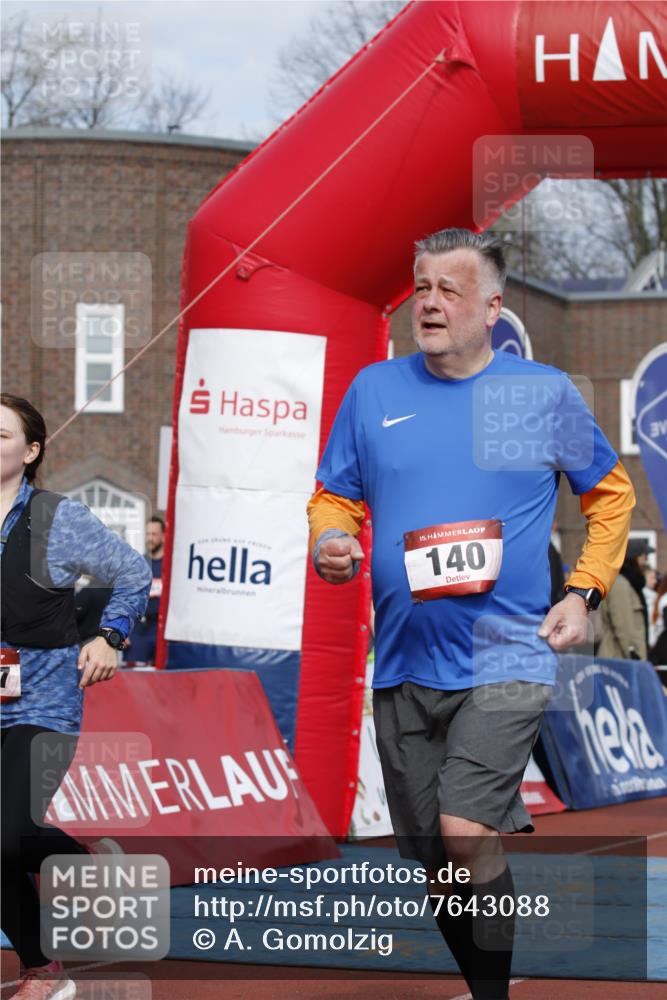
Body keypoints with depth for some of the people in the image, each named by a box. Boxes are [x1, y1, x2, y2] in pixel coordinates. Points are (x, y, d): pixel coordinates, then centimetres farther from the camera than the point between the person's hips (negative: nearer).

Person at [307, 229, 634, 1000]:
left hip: (505, 658, -4)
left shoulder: (545, 393, 2)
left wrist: (585, 592, 0)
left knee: (465, 833, -22)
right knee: (432, 865, 9)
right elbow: (335, 497, 13)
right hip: (404, 666, 4)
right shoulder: (373, 390, 7)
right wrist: (328, 543, -9)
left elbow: (609, 494, 13)